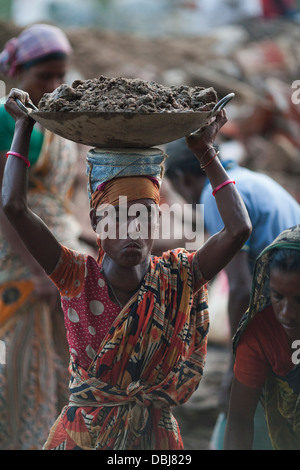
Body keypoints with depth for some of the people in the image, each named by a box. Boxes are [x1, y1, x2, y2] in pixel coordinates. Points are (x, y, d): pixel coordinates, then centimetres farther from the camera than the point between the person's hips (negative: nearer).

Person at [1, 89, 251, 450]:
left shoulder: (177, 278, -9)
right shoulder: (78, 278, -12)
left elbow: (238, 229, -20)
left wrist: (206, 152, -14)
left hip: (154, 434, 1)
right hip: (82, 432, -1)